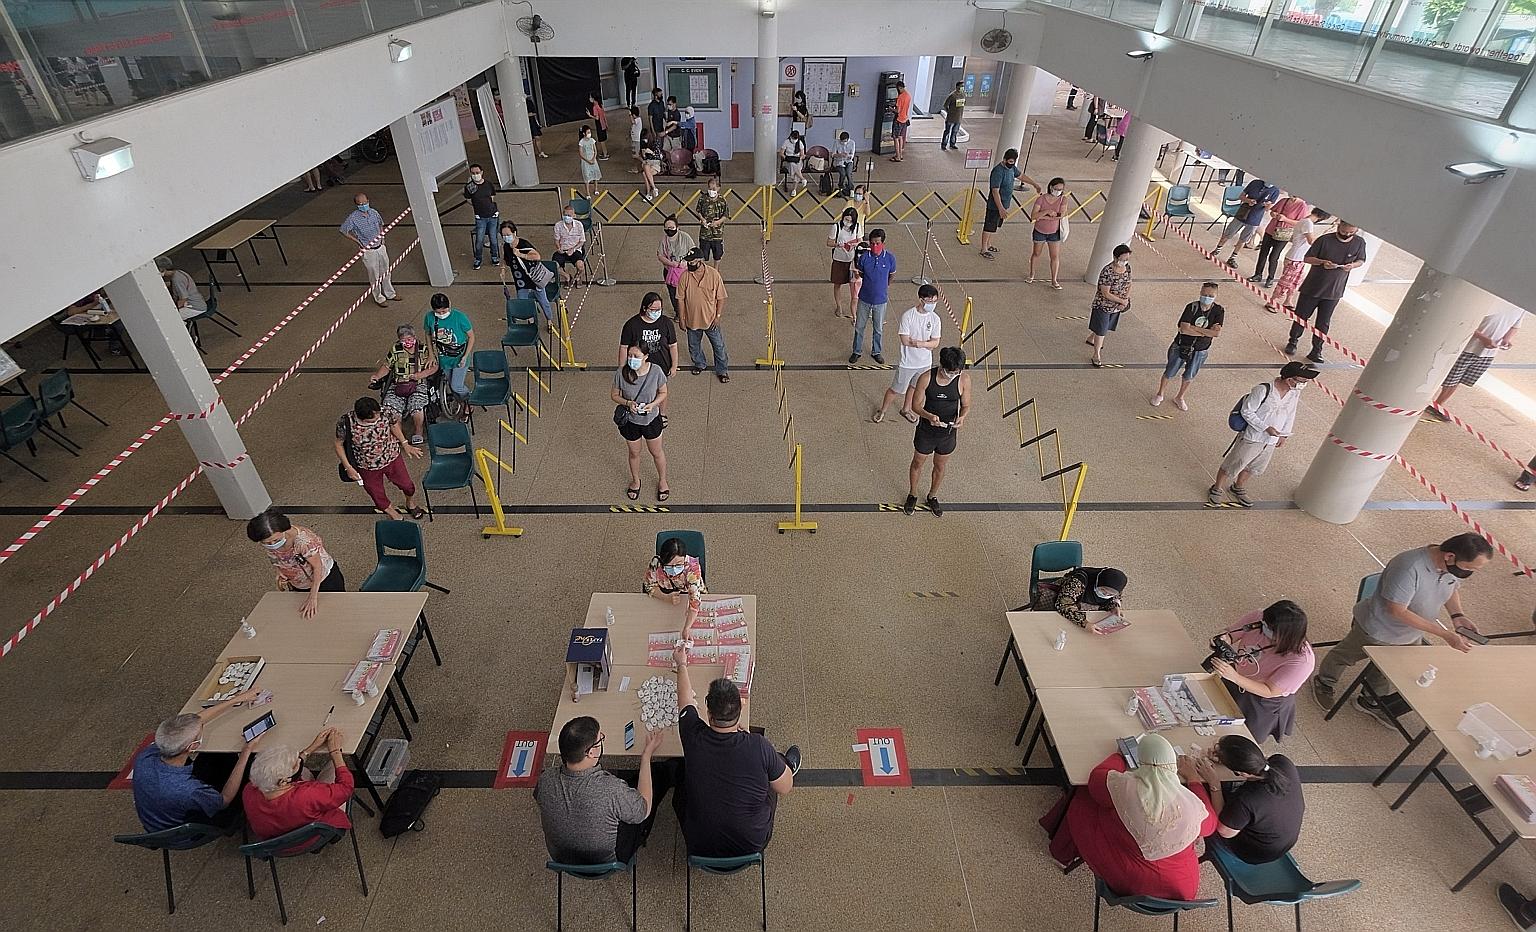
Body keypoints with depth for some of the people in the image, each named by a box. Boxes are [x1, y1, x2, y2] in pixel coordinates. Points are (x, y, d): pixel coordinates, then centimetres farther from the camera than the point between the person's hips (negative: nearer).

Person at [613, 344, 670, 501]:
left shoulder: (656, 371, -22)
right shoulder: (621, 373, -21)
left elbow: (663, 393, -7)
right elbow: (614, 395, -7)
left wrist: (653, 404, -25)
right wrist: (627, 403, -26)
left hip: (651, 419, 0)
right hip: (630, 421, 0)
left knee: (656, 452, 20)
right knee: (634, 453, 23)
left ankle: (662, 481, 47)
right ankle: (635, 481, 51)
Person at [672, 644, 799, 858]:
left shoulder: (694, 737, -22)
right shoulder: (759, 746, -27)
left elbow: (686, 698, 1)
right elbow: (785, 787, -7)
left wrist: (682, 664, 20)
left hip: (700, 846, 1)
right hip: (752, 844, 0)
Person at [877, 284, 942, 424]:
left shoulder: (935, 319, -8)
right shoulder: (908, 315, -20)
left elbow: (935, 343, -8)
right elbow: (905, 340, -24)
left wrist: (918, 342, -24)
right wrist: (926, 343, -19)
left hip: (925, 363, 4)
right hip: (907, 363, -4)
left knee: (914, 387, 24)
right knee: (896, 390, 9)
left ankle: (906, 410, 47)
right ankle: (882, 410, 32)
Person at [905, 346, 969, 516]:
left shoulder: (964, 379, -17)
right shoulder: (926, 378, -21)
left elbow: (966, 405, -4)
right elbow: (916, 405, -13)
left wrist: (962, 417, -27)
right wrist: (929, 416, -33)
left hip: (948, 433, 1)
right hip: (926, 432, -1)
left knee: (940, 467, 23)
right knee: (918, 464, 21)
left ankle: (932, 497, 49)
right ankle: (912, 495, 48)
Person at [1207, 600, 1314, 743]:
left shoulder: (1301, 661, -33)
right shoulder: (1257, 618, -25)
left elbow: (1269, 692, -28)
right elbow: (1229, 633, -10)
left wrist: (1234, 677, -41)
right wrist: (1222, 641, -33)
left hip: (1264, 702, -4)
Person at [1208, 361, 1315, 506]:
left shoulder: (1295, 393, -4)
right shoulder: (1263, 390, -25)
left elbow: (1290, 415, 11)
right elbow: (1247, 412, -19)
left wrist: (1284, 435, 11)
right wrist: (1266, 428, -23)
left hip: (1271, 441, 6)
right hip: (1252, 438, -6)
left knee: (1253, 468, 24)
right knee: (1232, 466, 8)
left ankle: (1239, 488, 47)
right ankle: (1216, 489, 29)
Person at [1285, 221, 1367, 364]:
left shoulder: (1359, 242, -3)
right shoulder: (1325, 240, -13)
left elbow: (1361, 260, 9)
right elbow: (1307, 258, -7)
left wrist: (1352, 265, -13)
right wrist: (1322, 262, -24)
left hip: (1334, 292, 2)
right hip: (1312, 287, -2)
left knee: (1323, 322, 5)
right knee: (1302, 316, 10)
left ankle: (1316, 351, 14)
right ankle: (1293, 341, 30)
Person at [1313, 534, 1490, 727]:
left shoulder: (1454, 566, -16)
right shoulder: (1409, 567, -40)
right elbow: (1397, 611, -35)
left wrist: (1457, 614, -9)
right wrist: (1445, 634, -34)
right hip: (1376, 629, -6)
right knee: (1346, 656, 20)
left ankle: (1372, 701, 50)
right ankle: (1324, 683, 47)